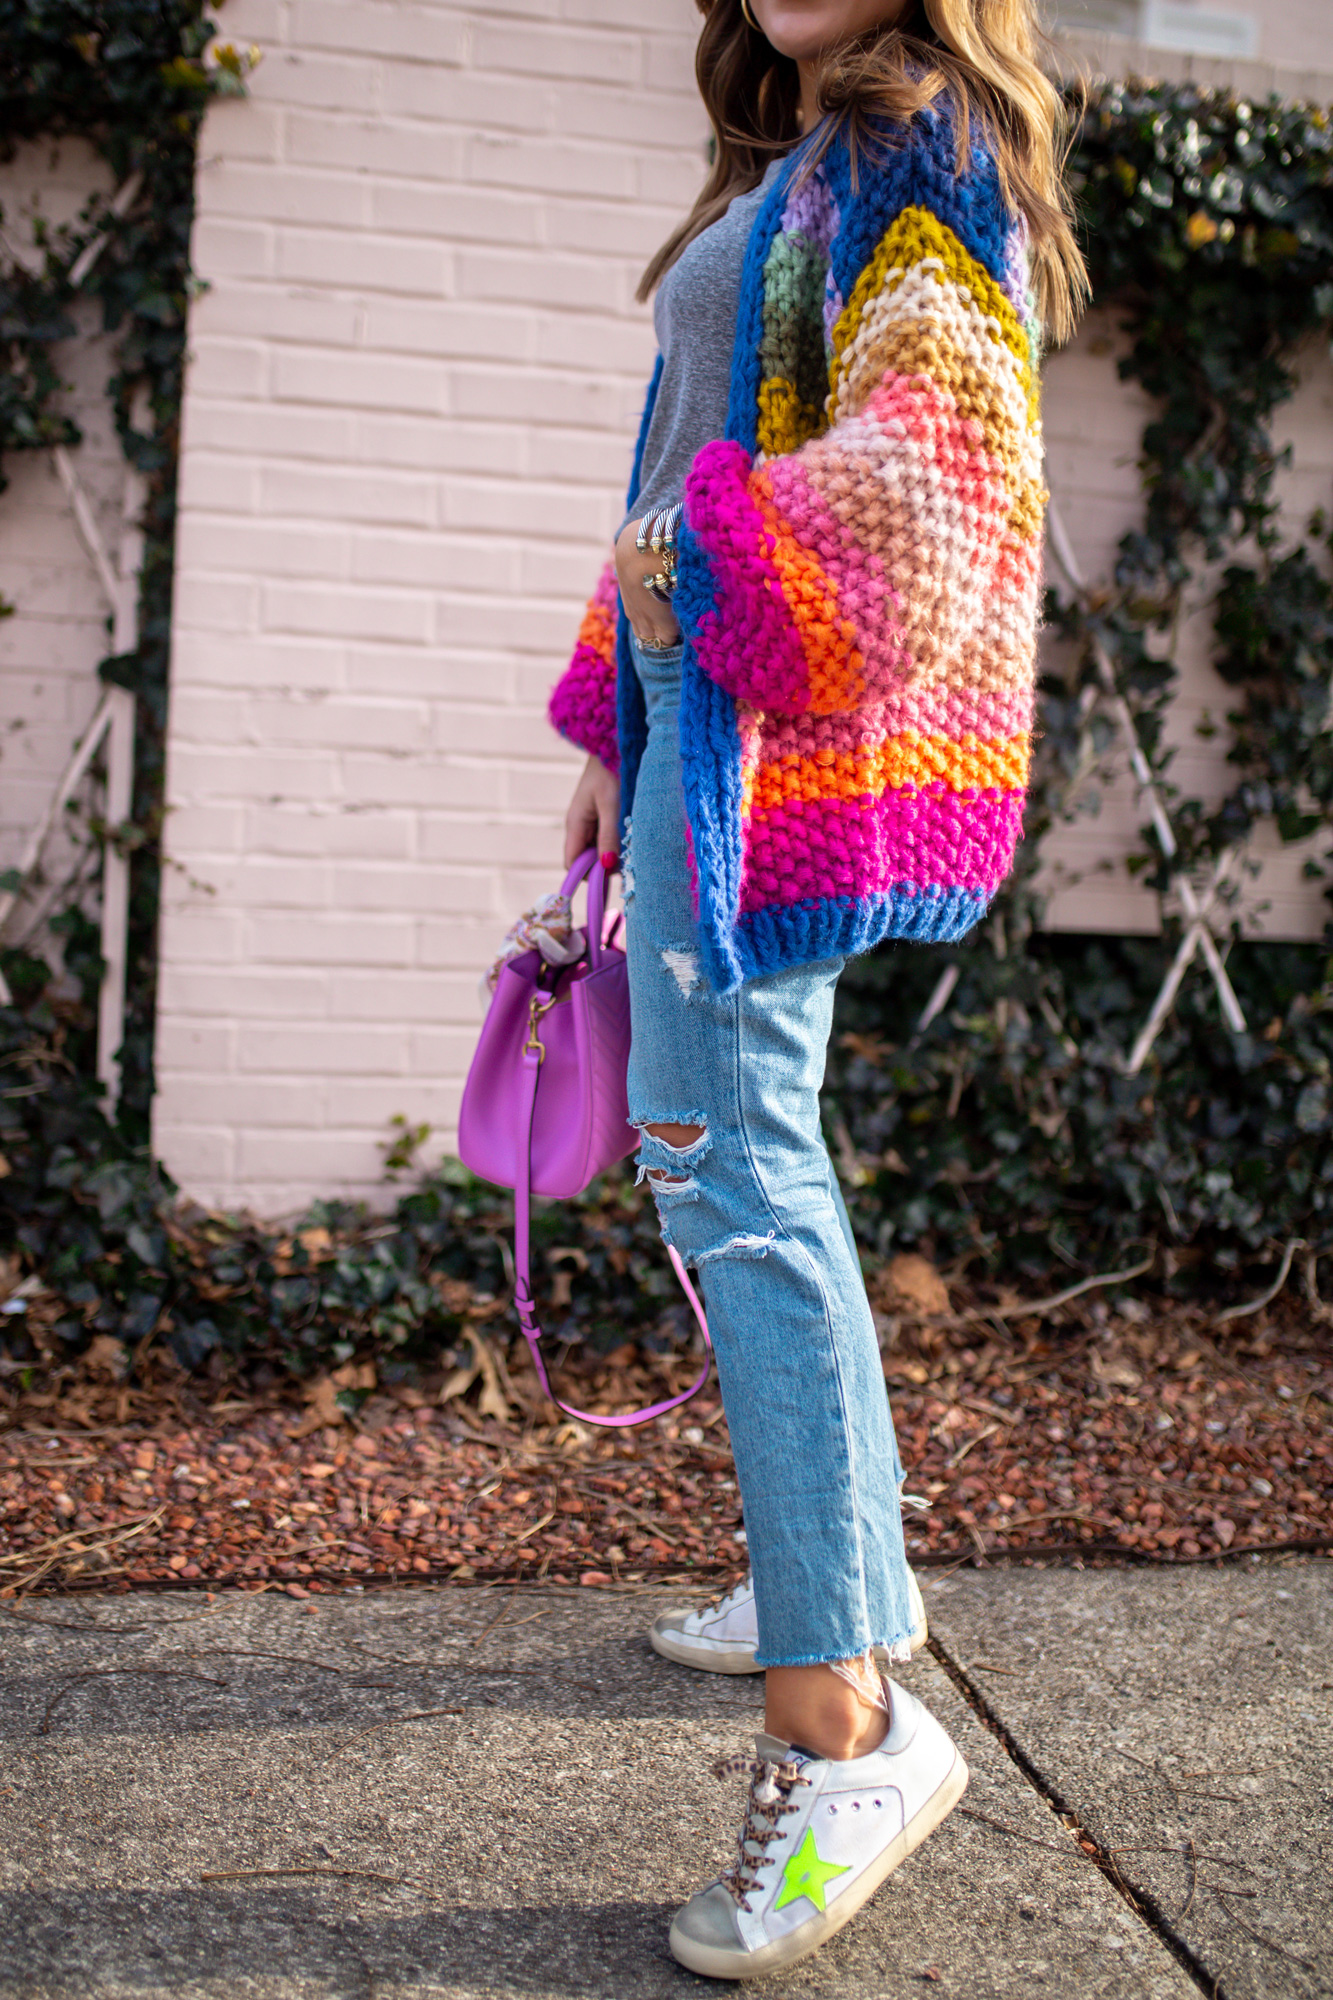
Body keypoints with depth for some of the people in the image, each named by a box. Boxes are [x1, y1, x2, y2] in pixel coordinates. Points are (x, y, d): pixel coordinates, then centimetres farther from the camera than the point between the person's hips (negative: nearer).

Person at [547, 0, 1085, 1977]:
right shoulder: (787, 172, 25)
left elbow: (922, 466, -18)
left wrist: (688, 561, -16)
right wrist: (617, 726, 22)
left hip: (792, 709, -10)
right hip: (703, 698, 10)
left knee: (727, 1166, -17)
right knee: (731, 1144, 12)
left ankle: (843, 1725, -13)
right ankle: (850, 1576, 25)